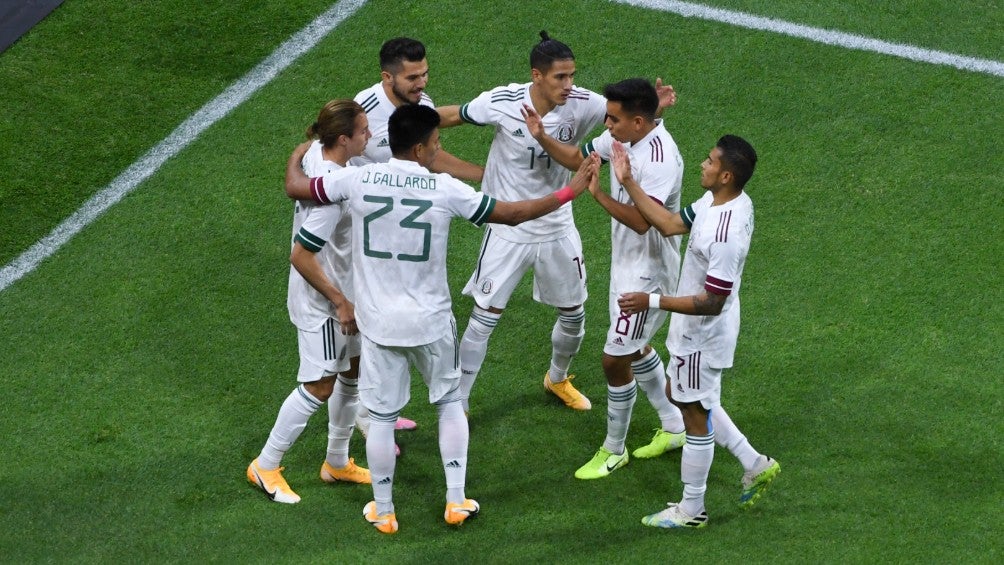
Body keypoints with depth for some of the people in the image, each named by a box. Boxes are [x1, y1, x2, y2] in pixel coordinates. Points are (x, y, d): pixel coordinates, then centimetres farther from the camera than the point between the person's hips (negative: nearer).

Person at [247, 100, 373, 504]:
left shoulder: (316, 152, -6)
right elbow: (300, 257, -30)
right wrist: (340, 302, -21)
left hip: (340, 291, 10)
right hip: (320, 300, -10)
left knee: (354, 369, 18)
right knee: (320, 387, 0)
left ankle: (337, 462, 33)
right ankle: (266, 466, 15)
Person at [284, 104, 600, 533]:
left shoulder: (357, 180, -11)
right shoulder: (445, 189, -13)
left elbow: (294, 186, 2)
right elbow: (512, 214, -6)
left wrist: (300, 152, 24)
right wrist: (571, 191, 3)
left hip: (378, 323, 1)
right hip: (431, 321, -1)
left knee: (381, 418, 12)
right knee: (450, 403, 21)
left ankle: (383, 512, 23)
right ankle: (456, 501, 22)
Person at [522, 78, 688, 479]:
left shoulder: (661, 158, -30)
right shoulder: (623, 137, -3)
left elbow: (641, 221, -35)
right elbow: (577, 158, 8)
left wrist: (598, 193, -33)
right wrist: (542, 137, -9)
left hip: (647, 272, -10)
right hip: (627, 262, 10)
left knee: (615, 360, -3)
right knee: (634, 347, 24)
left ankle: (614, 451, 15)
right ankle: (674, 428, 40)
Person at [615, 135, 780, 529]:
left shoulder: (725, 236, -35)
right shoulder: (716, 200, -7)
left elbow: (711, 303, -30)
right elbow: (670, 224, 6)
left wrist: (653, 302, -28)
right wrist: (628, 184, 0)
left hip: (703, 335, -10)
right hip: (695, 330, 10)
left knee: (696, 415, 8)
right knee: (680, 395, 27)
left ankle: (691, 510, 28)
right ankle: (755, 465, 34)